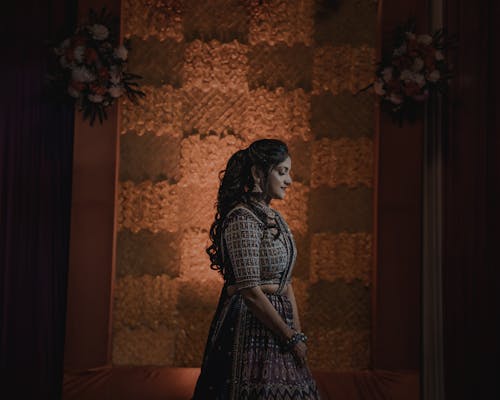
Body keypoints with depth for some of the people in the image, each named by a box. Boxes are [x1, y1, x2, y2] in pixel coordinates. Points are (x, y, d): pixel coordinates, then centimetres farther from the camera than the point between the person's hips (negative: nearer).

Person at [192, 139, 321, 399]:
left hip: (275, 324, 9)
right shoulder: (242, 218, -16)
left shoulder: (275, 218, 12)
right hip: (249, 327, -8)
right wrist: (291, 338, -14)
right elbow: (250, 291, -20)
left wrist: (298, 335, 6)